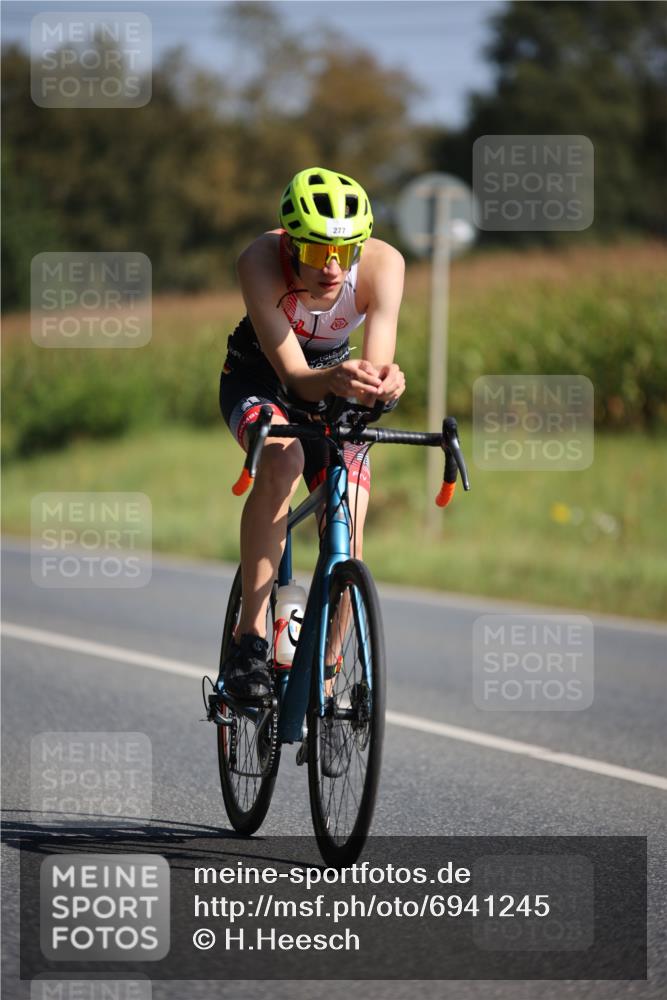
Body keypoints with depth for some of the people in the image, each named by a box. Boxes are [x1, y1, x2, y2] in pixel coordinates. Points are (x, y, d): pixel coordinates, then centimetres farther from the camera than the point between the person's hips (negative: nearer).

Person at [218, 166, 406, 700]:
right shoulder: (262, 261, -34)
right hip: (259, 374, -2)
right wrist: (333, 381, -59)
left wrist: (384, 382, -58)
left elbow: (377, 365, -34)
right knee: (282, 458, -35)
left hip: (332, 372, 2)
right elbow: (294, 375, -37)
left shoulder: (383, 263, -29)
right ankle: (250, 637, -32)